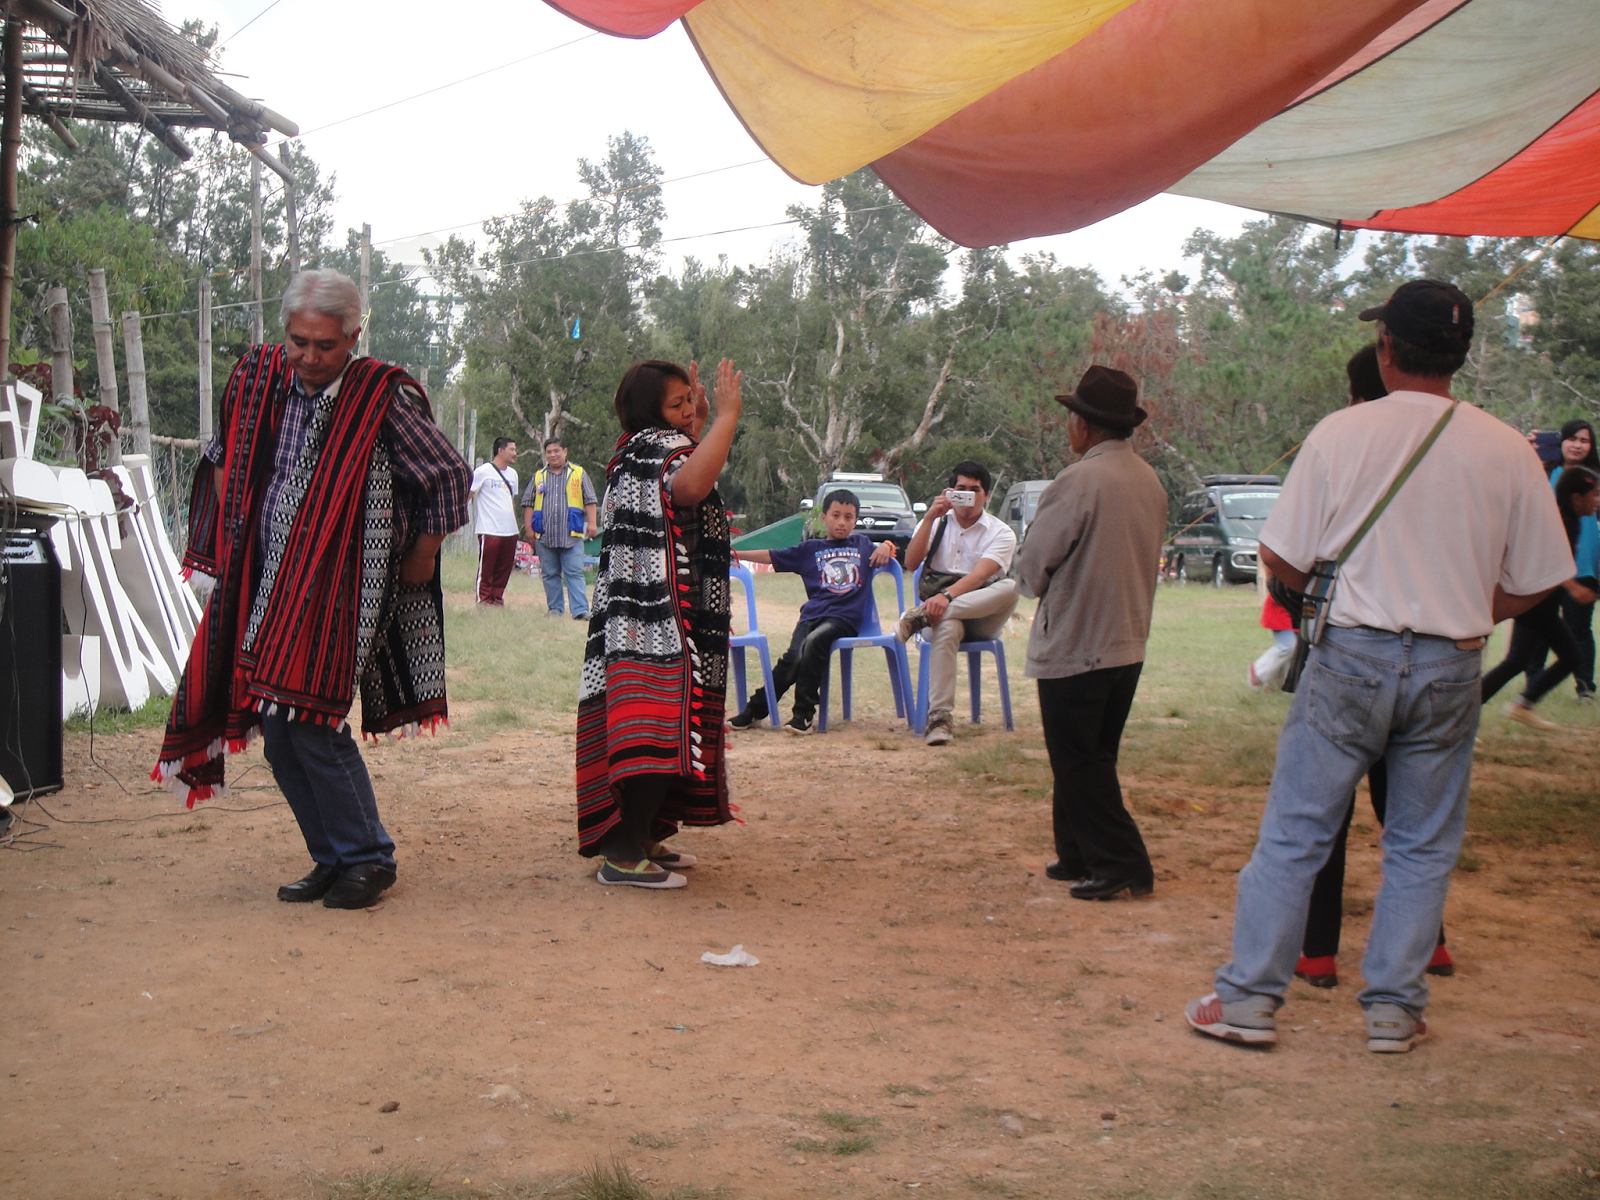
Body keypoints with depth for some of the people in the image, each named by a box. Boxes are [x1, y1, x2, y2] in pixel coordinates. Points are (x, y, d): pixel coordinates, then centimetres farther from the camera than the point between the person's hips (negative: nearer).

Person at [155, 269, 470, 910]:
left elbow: (449, 473, 0)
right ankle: (333, 858, 18)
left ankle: (368, 857, 0)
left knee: (310, 718, -15)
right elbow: (224, 457, 26)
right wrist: (231, 537, 19)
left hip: (340, 591, -6)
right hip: (271, 586, 6)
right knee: (278, 733, 5)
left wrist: (423, 555, 4)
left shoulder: (383, 396, -8)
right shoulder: (260, 380, 8)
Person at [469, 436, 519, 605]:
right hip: (489, 532, -6)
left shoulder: (512, 474, 17)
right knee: (486, 569, -4)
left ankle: (497, 599, 12)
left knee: (504, 570, 5)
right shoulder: (483, 471, -4)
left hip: (510, 532, 6)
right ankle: (484, 601, 1)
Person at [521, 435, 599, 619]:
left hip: (571, 535, -3)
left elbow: (590, 500, 6)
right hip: (545, 535, 3)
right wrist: (528, 528, 6)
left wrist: (592, 523, -4)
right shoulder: (538, 476, 15)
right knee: (550, 574, 7)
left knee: (574, 573, -8)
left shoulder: (578, 473, 8)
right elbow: (528, 503, 14)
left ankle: (580, 610, -13)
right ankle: (555, 609, 14)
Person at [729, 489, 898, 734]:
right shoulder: (811, 549, 19)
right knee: (793, 657, -22)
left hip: (845, 617, -2)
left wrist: (886, 545, 6)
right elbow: (771, 556, 19)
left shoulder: (863, 545, 20)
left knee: (815, 640, -32)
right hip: (813, 613, 2)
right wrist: (737, 554, 13)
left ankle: (804, 713, -26)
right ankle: (755, 709, -9)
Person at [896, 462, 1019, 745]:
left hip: (981, 616, 0)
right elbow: (911, 563, -4)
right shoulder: (936, 523, 12)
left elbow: (980, 575, -16)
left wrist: (947, 595, -35)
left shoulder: (1000, 533, 1)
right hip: (944, 612, 0)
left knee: (1010, 587, -33)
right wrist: (929, 518, -12)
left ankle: (922, 616, -36)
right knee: (947, 630, -38)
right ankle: (939, 718, -41)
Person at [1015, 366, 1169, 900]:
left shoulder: (1078, 482, -19)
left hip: (1074, 646, -8)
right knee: (1093, 760, 18)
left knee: (1080, 764, 2)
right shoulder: (1150, 481, 5)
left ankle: (1122, 864, 0)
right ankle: (1080, 855, 26)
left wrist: (1047, 585, 8)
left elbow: (1033, 565, -13)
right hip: (1129, 644, 8)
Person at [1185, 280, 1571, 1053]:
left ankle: (1249, 998, 10)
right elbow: (1535, 582, 3)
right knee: (1423, 847, 13)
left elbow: (1282, 561, -6)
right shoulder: (1507, 451, -2)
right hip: (1450, 669, 1)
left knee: (1293, 833, 7)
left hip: (1353, 655, -1)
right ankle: (1394, 1009, 17)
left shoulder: (1341, 434, -7)